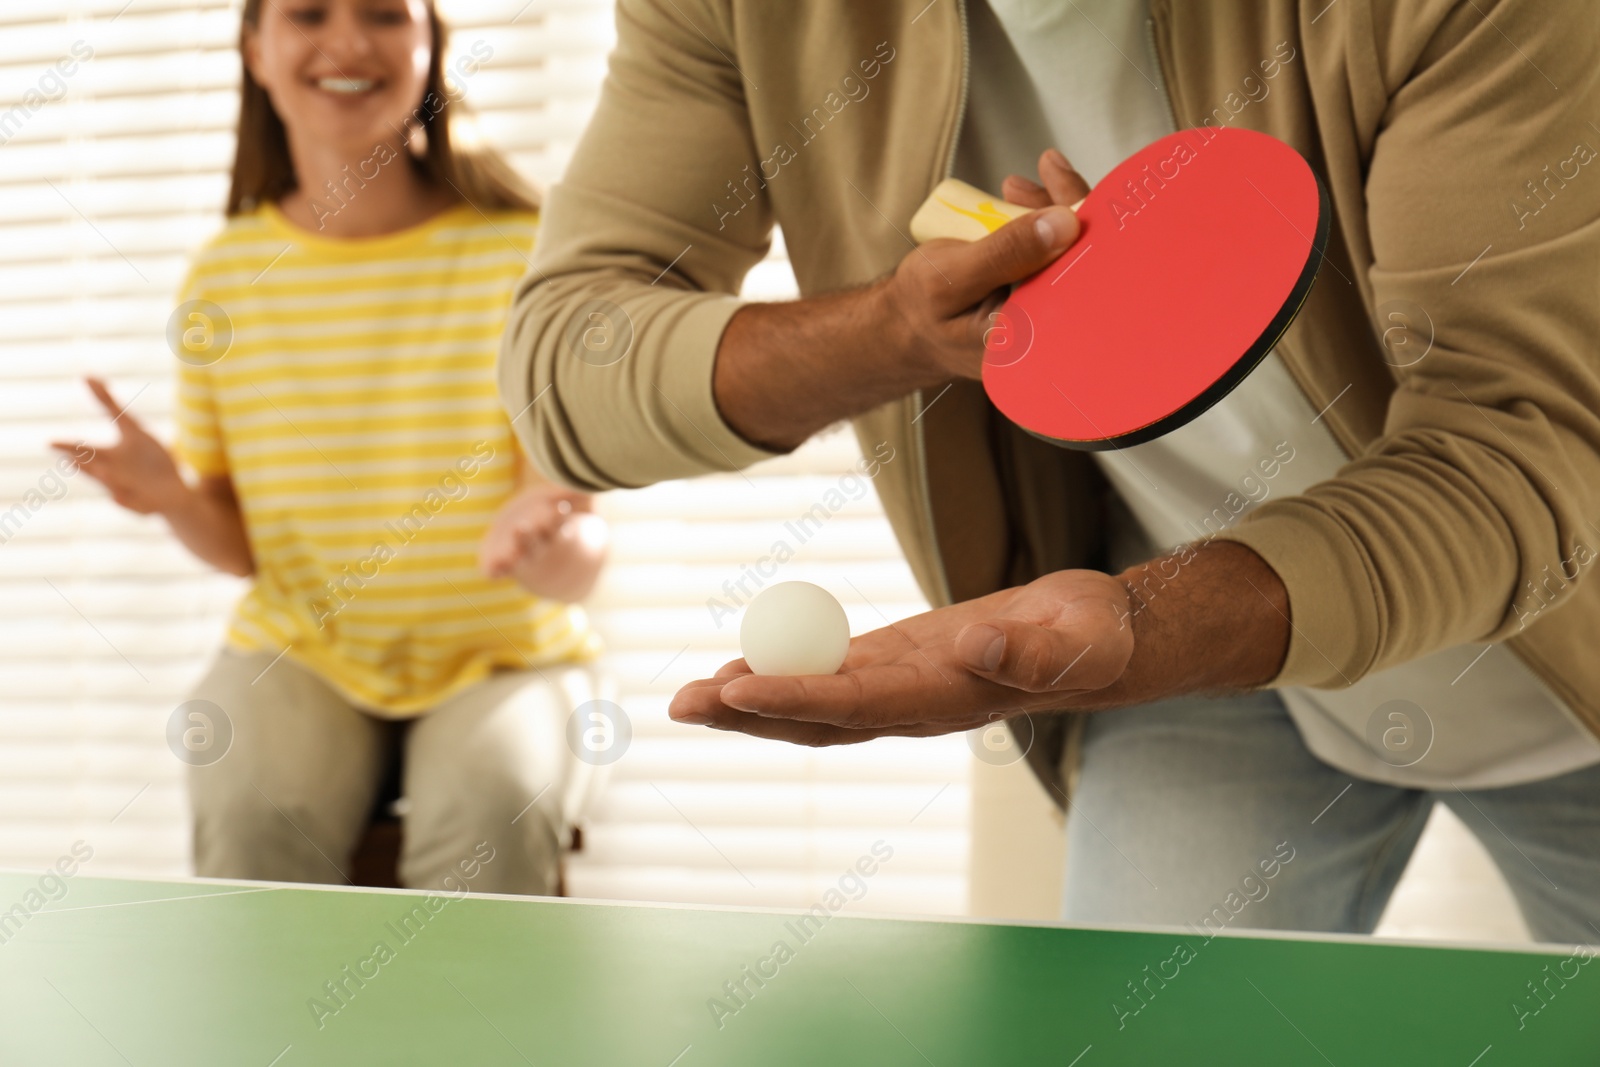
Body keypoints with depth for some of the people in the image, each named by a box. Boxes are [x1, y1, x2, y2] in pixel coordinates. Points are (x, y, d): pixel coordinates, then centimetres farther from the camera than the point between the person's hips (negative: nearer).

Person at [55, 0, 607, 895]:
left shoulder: (523, 248, -8)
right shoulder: (224, 273, 1)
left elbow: (578, 550, -11)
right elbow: (238, 545, 5)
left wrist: (550, 543, -35)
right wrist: (175, 499, -18)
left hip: (499, 655, -1)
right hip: (297, 653, 2)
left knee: (495, 812, -30)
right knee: (253, 817, -27)